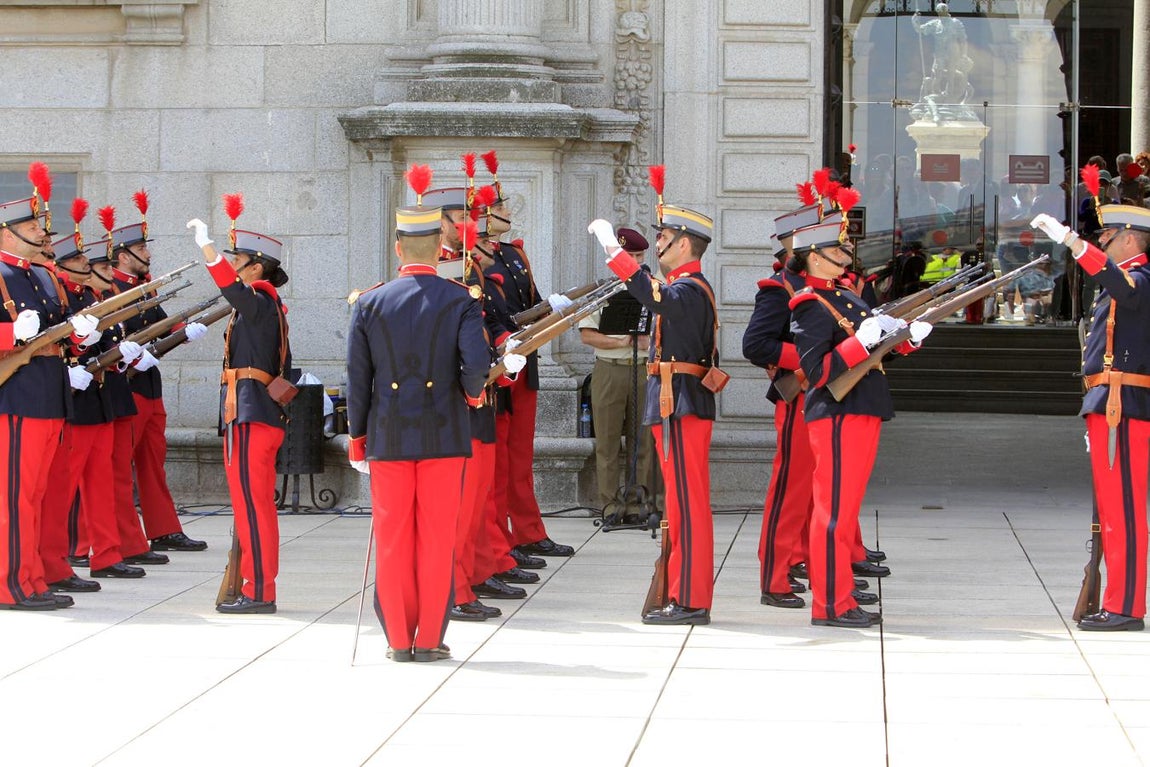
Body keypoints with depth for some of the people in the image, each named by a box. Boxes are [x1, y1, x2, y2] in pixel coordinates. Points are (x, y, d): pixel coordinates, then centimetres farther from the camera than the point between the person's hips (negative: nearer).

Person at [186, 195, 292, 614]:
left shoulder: (259, 303, -11)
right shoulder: (270, 308, 17)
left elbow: (230, 288, -33)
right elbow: (283, 366, 21)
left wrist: (206, 245, -37)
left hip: (249, 418, -10)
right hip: (264, 415, 10)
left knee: (251, 504, -8)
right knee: (257, 505, 13)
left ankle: (258, 591, -7)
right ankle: (259, 589, 18)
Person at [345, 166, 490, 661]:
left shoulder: (370, 304, 0)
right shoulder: (460, 301, -5)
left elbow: (358, 376, 1)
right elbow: (477, 364, -16)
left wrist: (357, 437, 9)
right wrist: (473, 392, 6)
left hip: (388, 435, 1)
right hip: (443, 434, -1)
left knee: (393, 540, 7)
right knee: (436, 539, 4)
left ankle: (399, 638, 10)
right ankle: (429, 639, 6)